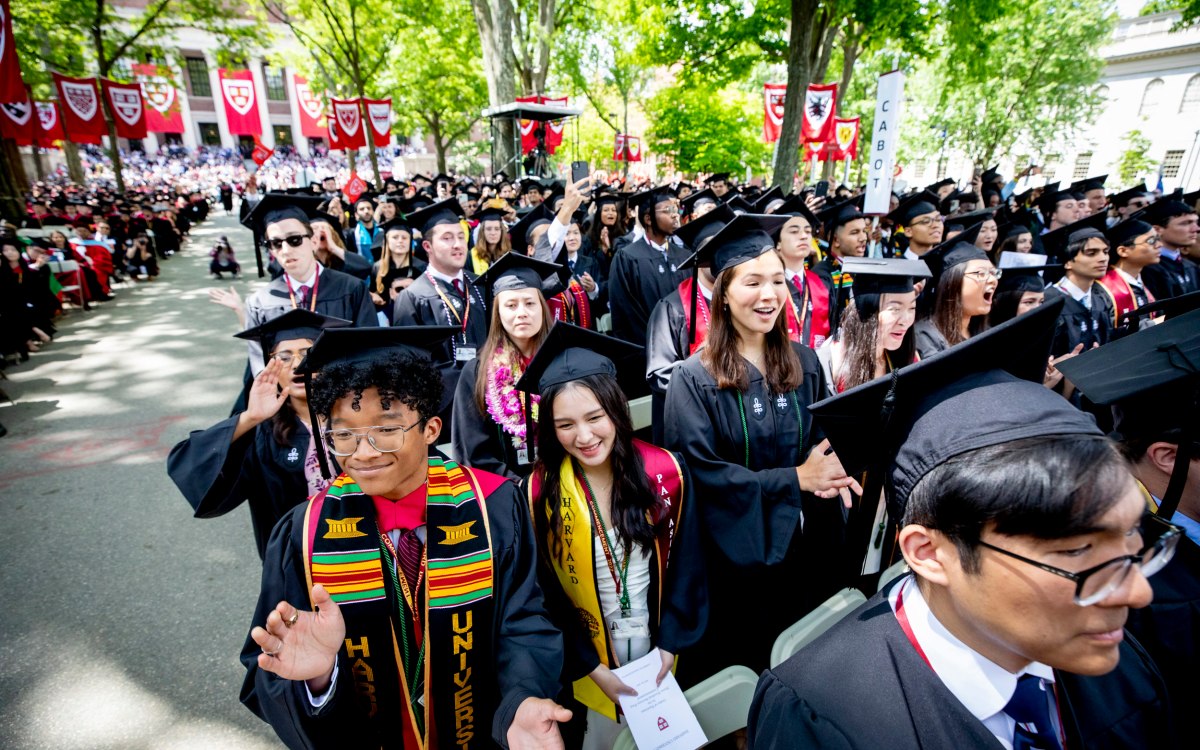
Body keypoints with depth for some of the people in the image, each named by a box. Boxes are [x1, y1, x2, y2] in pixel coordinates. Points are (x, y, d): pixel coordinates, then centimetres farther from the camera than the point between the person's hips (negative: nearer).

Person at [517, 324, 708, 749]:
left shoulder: (665, 472, -19)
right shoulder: (539, 493, -21)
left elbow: (685, 566, -7)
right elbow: (546, 595, -11)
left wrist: (672, 642, -8)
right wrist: (590, 666, -10)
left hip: (659, 644, 2)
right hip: (587, 655, -1)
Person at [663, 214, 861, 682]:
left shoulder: (803, 363, 0)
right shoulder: (695, 379, -16)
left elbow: (822, 439, 11)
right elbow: (699, 471, -19)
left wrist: (829, 472, -13)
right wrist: (795, 479, -20)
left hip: (803, 540, 5)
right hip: (733, 549, -4)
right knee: (729, 667, 16)